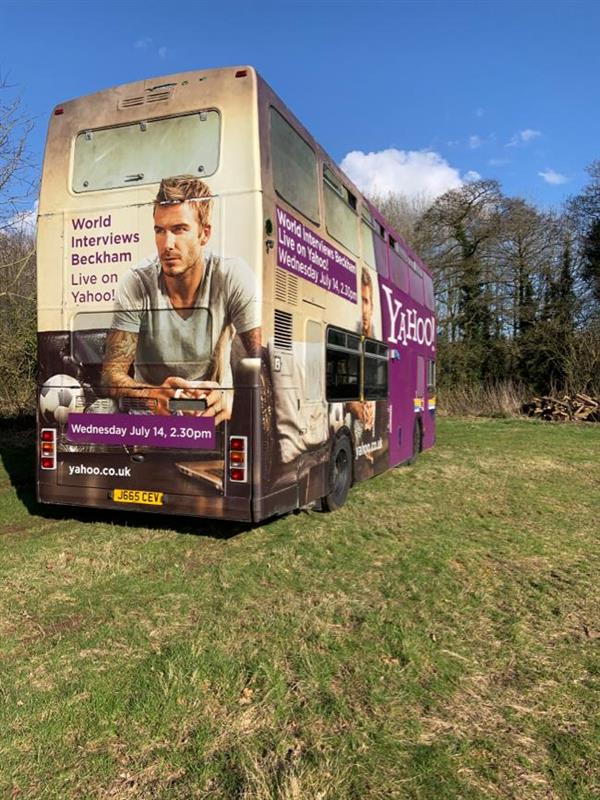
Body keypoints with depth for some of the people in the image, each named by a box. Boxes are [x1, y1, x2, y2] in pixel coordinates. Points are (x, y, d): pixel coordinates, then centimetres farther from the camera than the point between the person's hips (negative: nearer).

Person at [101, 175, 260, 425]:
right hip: (151, 414, 2)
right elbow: (112, 375, -15)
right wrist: (154, 396, -37)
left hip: (213, 413, -2)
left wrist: (231, 399, -37)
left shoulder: (233, 277, -13)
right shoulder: (135, 285, -11)